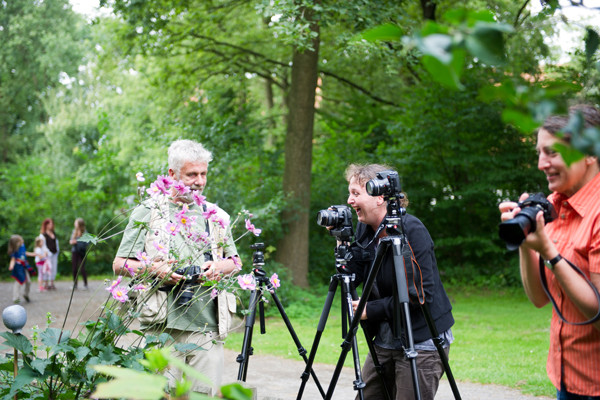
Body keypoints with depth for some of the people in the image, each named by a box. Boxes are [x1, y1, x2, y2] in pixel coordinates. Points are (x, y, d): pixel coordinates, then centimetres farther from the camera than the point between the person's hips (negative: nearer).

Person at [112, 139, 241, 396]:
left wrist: (219, 267, 1)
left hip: (207, 325, 3)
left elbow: (236, 262, 24)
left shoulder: (215, 215, 18)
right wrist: (151, 268, -12)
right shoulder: (147, 212, 7)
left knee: (207, 392, -1)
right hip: (163, 325, -3)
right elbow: (119, 265, 6)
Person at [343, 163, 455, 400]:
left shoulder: (411, 230, -17)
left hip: (422, 343, -7)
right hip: (384, 341, 7)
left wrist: (372, 309, -18)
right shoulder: (364, 229, 6)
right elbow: (353, 278, 1)